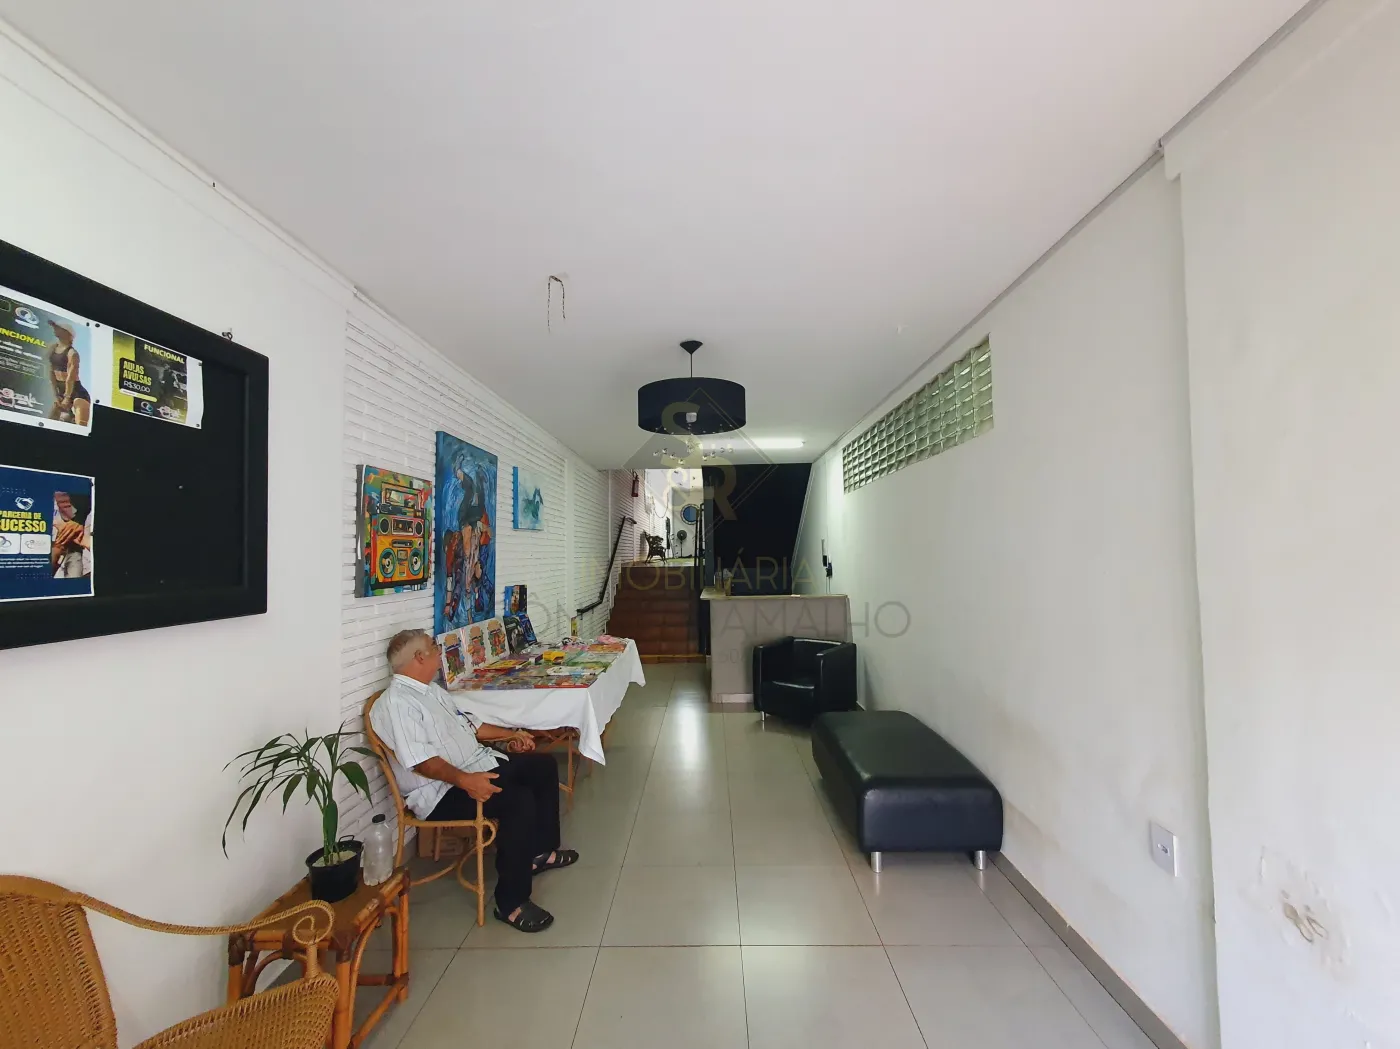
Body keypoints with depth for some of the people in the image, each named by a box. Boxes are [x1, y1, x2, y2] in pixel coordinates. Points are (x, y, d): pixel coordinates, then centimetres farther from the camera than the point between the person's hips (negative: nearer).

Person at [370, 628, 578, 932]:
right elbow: (421, 761, -27)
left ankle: (540, 850, 19)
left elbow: (467, 724, 23)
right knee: (518, 801, -29)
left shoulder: (433, 689, 13)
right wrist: (464, 780, -37)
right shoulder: (396, 703, -18)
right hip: (441, 789, -10)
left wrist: (510, 734, 19)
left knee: (543, 765, 6)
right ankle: (511, 903, -15)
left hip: (479, 764, 10)